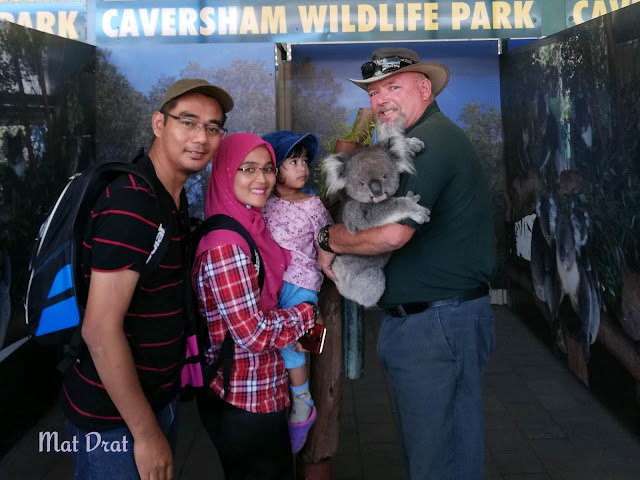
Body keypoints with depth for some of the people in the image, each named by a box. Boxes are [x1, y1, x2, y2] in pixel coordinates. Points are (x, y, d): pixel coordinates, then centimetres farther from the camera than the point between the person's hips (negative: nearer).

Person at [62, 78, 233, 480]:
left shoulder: (173, 197, 5)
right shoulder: (131, 203, -24)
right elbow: (101, 329, -26)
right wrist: (146, 432, -20)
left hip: (160, 396, 9)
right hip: (115, 416, -8)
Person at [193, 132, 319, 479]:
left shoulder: (251, 227, 4)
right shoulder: (225, 246, -25)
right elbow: (254, 334, -25)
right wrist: (306, 313, -10)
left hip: (259, 392, 9)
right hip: (242, 402, -9)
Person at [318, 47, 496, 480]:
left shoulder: (432, 139, -18)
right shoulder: (417, 141, 17)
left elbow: (390, 233, -29)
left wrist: (328, 237, -12)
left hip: (439, 325, -11)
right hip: (416, 319, 11)